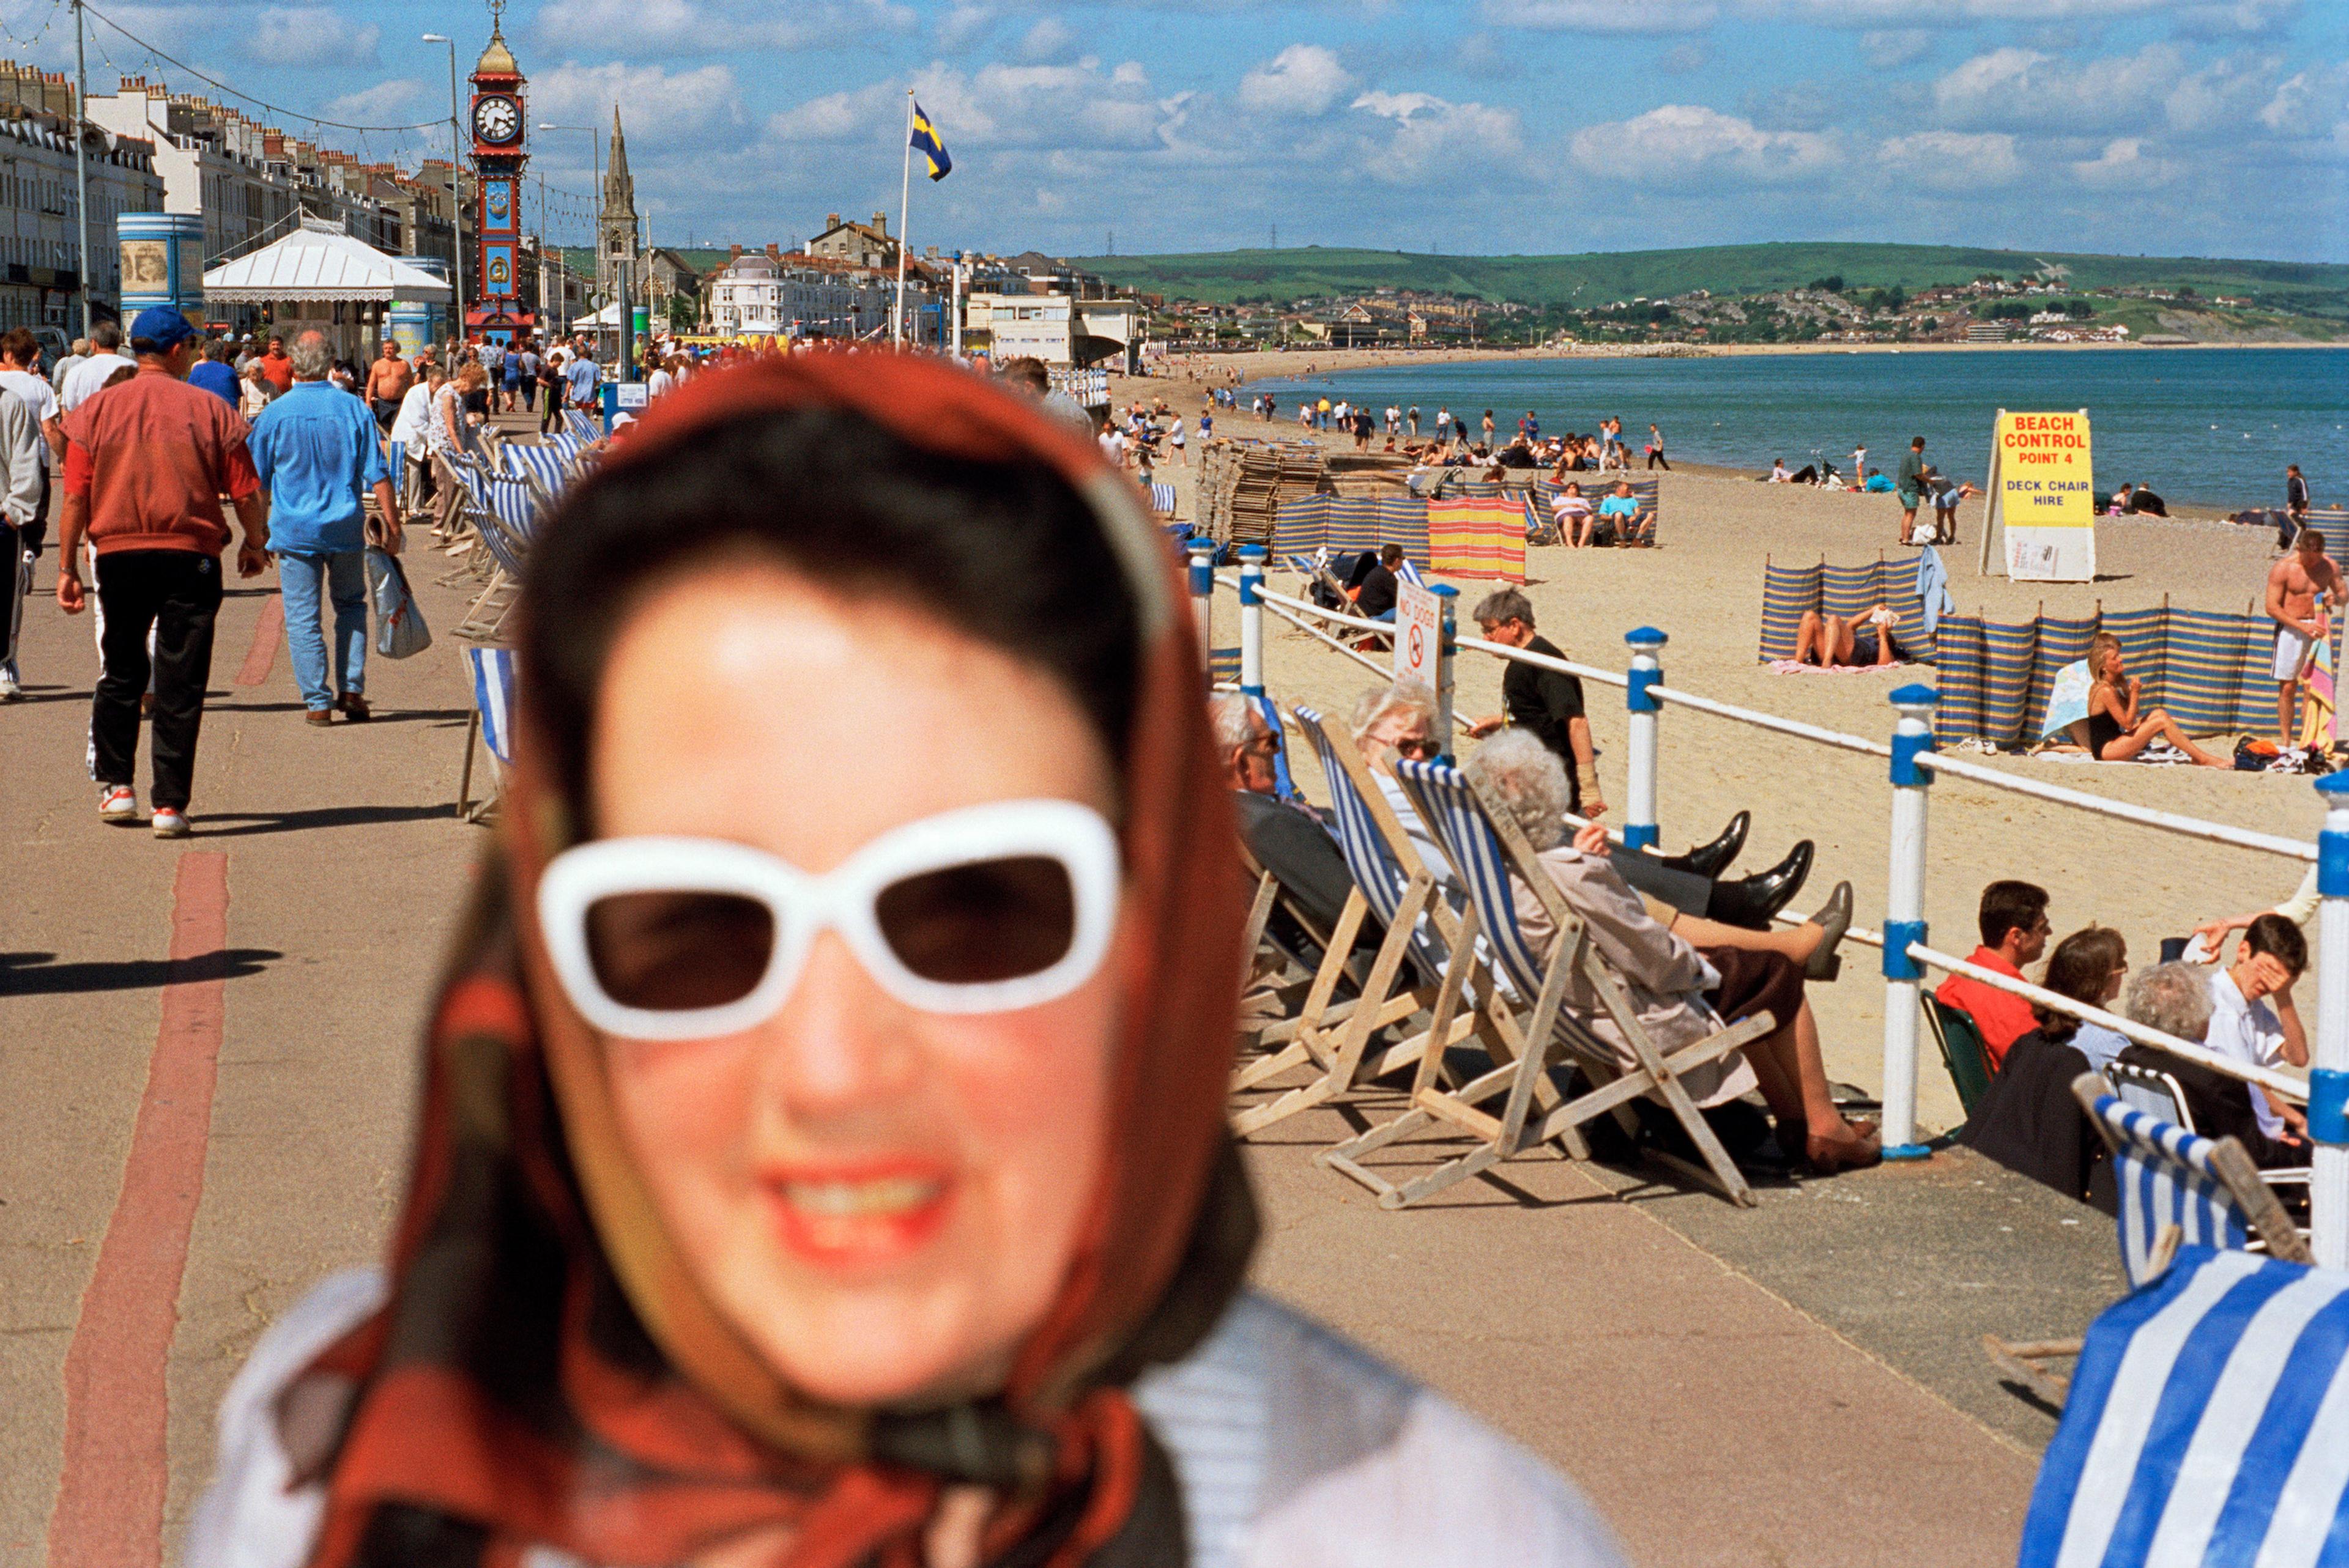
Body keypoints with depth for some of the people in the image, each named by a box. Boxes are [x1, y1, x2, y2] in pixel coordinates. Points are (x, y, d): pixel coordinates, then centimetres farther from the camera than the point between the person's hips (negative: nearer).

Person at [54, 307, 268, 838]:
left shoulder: (95, 411, 1)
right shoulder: (212, 411, -2)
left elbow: (75, 497, -1)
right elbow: (246, 492, -1)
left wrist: (67, 568, 4)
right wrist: (256, 544, 17)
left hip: (118, 554, 2)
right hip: (191, 555, -2)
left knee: (120, 674, 19)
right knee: (181, 685, 2)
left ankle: (116, 785, 20)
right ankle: (170, 804, 0)